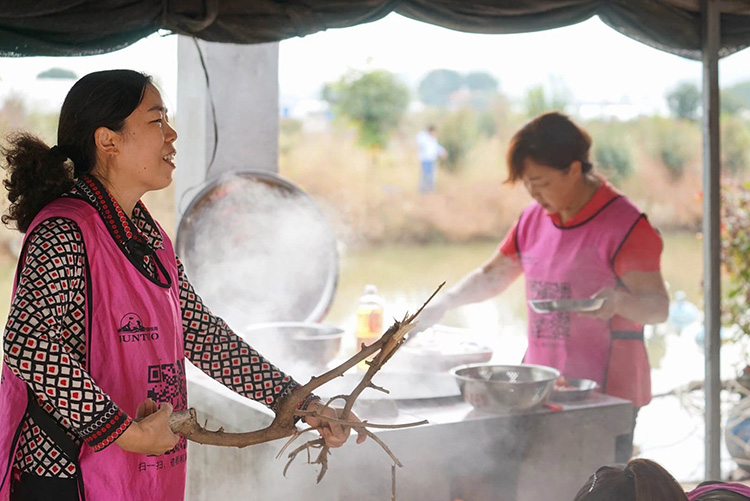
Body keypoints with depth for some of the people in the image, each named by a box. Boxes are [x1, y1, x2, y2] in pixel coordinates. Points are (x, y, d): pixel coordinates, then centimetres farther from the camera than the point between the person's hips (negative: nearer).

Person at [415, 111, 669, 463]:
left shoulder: (623, 224, -11)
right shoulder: (534, 218, 11)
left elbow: (658, 307, -13)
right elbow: (492, 275, 23)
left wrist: (619, 301, -34)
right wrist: (445, 302, 9)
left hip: (606, 394, -6)